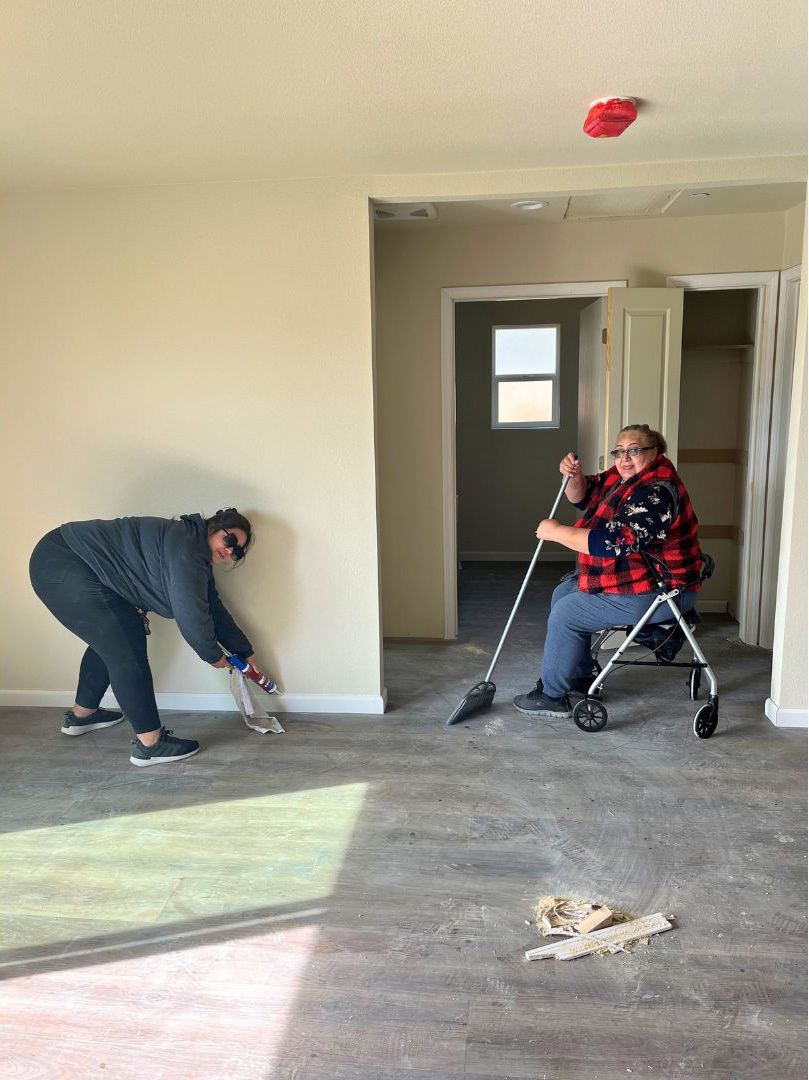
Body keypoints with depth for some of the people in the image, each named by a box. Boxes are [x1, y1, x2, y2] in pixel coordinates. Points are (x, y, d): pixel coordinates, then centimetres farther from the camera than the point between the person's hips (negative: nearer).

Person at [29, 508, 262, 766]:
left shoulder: (199, 560, 10)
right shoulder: (185, 544, -20)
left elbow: (214, 609, 18)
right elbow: (191, 616, -22)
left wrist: (245, 652, 22)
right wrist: (213, 655, -5)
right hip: (60, 566, -11)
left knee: (111, 639, 23)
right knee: (125, 651, -9)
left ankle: (82, 715, 43)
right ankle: (150, 744, 0)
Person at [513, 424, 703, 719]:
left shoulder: (656, 492, -26)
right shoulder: (623, 475, 4)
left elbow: (613, 542, -33)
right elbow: (582, 496, 15)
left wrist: (557, 531, -25)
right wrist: (573, 476, -8)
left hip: (657, 592, -10)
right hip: (635, 575, 11)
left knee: (565, 614, -10)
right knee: (563, 593, 15)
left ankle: (552, 696, 4)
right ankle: (579, 675, 25)